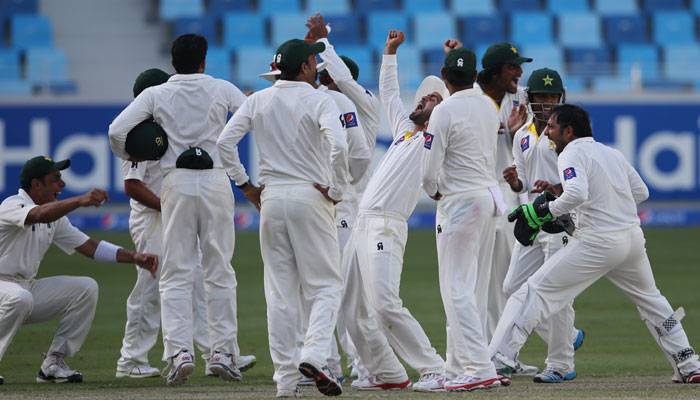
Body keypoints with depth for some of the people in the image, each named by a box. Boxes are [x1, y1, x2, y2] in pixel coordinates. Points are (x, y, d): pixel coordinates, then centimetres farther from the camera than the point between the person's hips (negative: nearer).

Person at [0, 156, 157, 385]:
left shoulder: (55, 216, 10)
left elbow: (88, 246, 9)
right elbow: (40, 215, -39)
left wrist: (134, 258, -2)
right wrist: (81, 201, -52)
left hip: (28, 287, 9)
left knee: (86, 288, -4)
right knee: (20, 298, -40)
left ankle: (54, 362, -4)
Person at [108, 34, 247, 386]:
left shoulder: (156, 94, 2)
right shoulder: (222, 90, 4)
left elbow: (117, 131, -5)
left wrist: (130, 156, 14)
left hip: (177, 183, 0)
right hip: (216, 182, 0)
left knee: (176, 274, 1)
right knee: (219, 271, 8)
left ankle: (179, 351, -13)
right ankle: (223, 353, 7)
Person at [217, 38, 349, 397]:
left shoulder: (258, 101, 7)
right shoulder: (318, 101, -6)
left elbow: (224, 142, 0)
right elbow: (338, 145, -23)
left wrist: (244, 185, 7)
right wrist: (337, 189, -11)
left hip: (271, 199, 4)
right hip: (311, 197, -4)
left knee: (280, 290, 7)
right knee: (326, 284, 3)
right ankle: (314, 354, -20)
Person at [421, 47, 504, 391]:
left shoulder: (445, 111, -14)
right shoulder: (488, 106, 8)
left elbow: (429, 171, -14)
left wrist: (434, 192, 5)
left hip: (460, 202, -8)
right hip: (490, 197, 8)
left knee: (458, 289, -9)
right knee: (469, 290, 12)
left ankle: (480, 369, -18)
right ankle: (459, 369, 15)